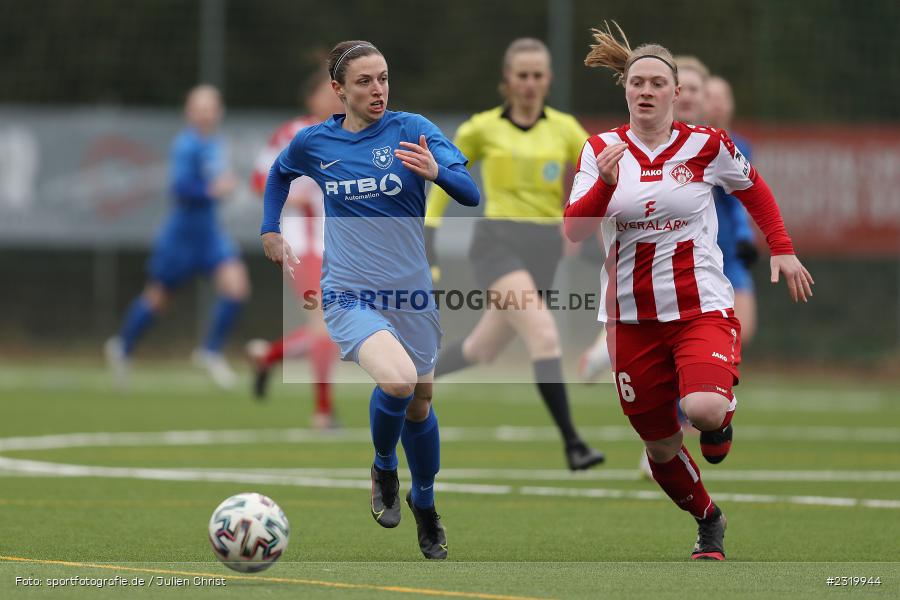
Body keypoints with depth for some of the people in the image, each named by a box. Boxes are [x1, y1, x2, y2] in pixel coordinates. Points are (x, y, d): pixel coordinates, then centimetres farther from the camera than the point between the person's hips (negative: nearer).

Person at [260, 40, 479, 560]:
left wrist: (436, 171, -34)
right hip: (349, 295, -1)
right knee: (398, 379, -29)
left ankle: (425, 506, 41)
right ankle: (384, 469, 1)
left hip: (411, 294, 1)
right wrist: (271, 231, 19)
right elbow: (279, 173, 23)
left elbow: (471, 194, -16)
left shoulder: (412, 130, -7)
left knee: (419, 404, 14)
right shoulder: (314, 142, -1)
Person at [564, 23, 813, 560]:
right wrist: (605, 183, -24)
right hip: (631, 316, 3)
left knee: (704, 408, -30)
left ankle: (721, 416, 9)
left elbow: (753, 189, 16)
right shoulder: (601, 149, 0)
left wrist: (782, 250, 10)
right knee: (659, 445, 8)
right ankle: (708, 522, 36)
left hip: (702, 308, -3)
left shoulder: (707, 145, -3)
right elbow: (574, 230, -9)